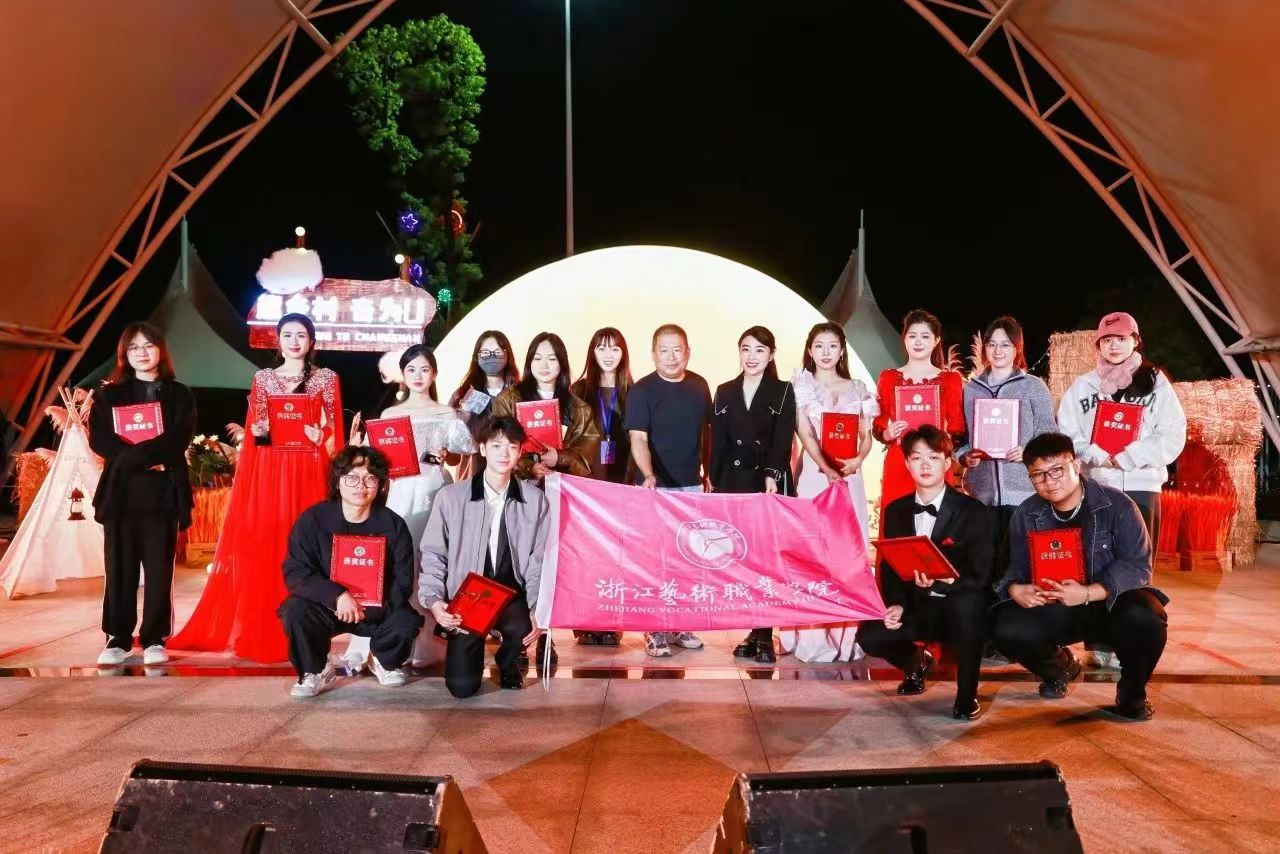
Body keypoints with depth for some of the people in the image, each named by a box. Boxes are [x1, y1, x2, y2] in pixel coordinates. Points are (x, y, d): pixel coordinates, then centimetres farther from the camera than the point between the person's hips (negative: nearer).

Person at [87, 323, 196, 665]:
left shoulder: (180, 395, 8)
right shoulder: (109, 394, 12)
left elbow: (176, 442, -5)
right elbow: (99, 440, -1)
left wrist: (132, 456, -15)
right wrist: (147, 459, -13)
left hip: (163, 492, -1)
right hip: (120, 492, 2)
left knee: (159, 569, 1)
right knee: (119, 568, 3)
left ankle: (154, 639, 9)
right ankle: (118, 639, 12)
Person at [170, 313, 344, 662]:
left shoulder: (327, 379, 6)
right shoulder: (263, 378, 11)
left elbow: (334, 431, 3)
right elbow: (254, 430, 10)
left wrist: (320, 438, -17)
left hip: (308, 473, -1)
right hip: (267, 472, 2)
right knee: (262, 549, 1)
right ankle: (258, 630, 10)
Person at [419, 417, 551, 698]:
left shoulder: (535, 500, -3)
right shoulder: (451, 496, -6)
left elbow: (539, 561, -1)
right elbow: (433, 554, -1)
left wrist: (537, 610, -13)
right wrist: (433, 600, -15)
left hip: (512, 594, 1)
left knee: (522, 629, -33)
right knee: (462, 686, -11)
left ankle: (507, 661, 7)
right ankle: (474, 648, 28)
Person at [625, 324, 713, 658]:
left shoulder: (699, 386, 6)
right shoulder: (642, 390, -8)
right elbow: (638, 438, -16)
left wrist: (707, 473, 13)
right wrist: (648, 474, -31)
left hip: (691, 484, 5)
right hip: (657, 486, -5)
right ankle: (654, 630, 9)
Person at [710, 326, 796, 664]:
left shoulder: (783, 392, 3)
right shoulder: (724, 392, 12)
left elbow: (782, 440, -9)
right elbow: (717, 443, 10)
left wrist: (772, 476, -23)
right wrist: (714, 484, 4)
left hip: (770, 483, -3)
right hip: (733, 483, 3)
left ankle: (765, 636, 1)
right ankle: (755, 632, 12)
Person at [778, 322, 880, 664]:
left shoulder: (857, 389, 13)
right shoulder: (801, 386, 4)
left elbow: (866, 435, 9)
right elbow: (805, 434, -7)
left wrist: (858, 460, -13)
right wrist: (827, 468, -20)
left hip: (849, 475, 3)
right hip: (814, 473, -3)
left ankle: (845, 633, 9)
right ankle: (811, 635, 0)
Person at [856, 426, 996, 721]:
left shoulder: (975, 512, -10)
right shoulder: (895, 511, 4)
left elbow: (979, 576, -16)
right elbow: (889, 566, 5)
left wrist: (941, 581, -36)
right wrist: (895, 604, -14)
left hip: (961, 608, -4)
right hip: (916, 606, 4)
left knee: (967, 602, -39)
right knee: (870, 636, -20)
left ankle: (967, 693, -15)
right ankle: (916, 662, 19)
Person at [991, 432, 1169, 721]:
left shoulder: (1116, 505, -11)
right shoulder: (1026, 515, 1)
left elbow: (1137, 566, -16)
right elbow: (1016, 567, 3)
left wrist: (1087, 594, -30)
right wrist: (1015, 589, -23)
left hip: (1111, 604, -3)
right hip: (1053, 609, 3)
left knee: (1145, 618, -37)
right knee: (1005, 626, -24)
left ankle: (1132, 688, -2)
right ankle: (1060, 667, 13)